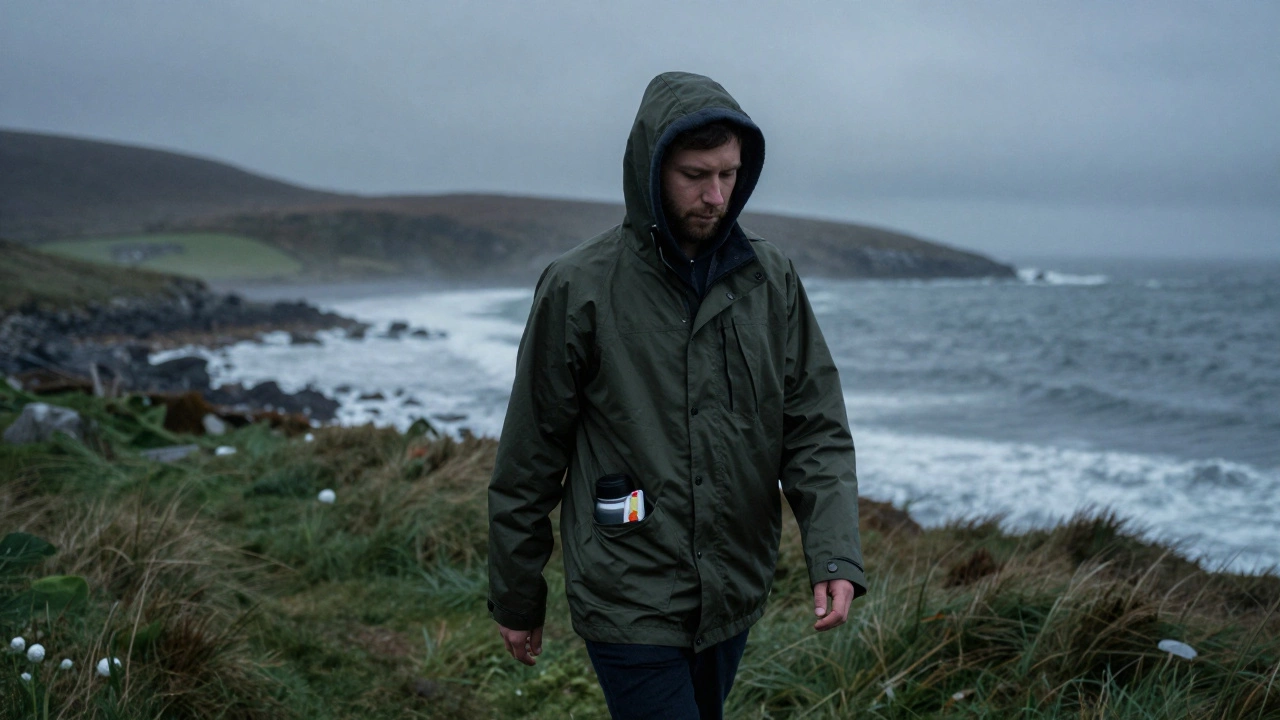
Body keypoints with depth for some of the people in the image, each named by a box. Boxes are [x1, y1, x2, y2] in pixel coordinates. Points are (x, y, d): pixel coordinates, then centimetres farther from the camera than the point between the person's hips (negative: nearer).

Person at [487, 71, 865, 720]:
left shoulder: (771, 281, 1)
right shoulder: (579, 288, -10)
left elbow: (815, 428, 1)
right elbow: (529, 459, -3)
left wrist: (834, 553, -14)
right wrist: (515, 598, 3)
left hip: (734, 596, 5)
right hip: (630, 604, -4)